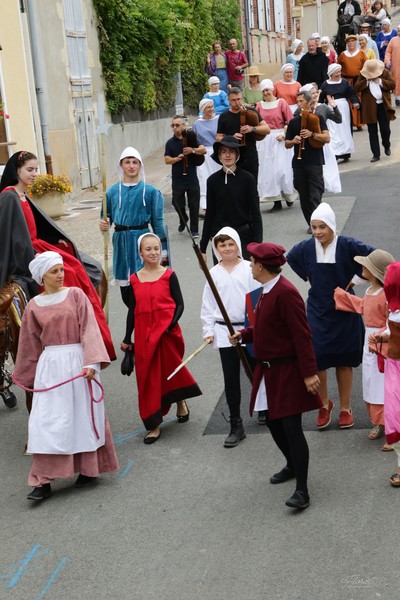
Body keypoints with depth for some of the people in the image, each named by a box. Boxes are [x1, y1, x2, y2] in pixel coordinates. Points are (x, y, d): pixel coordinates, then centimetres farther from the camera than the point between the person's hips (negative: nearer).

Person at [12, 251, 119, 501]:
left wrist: (92, 362, -18)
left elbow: (89, 329, -7)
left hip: (77, 362, -1)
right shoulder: (34, 306, 5)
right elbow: (31, 345, 14)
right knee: (46, 422, -4)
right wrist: (27, 376, 19)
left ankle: (89, 469, 21)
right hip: (50, 366, 2)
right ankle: (44, 481, -3)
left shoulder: (76, 295, -1)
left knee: (83, 416, 7)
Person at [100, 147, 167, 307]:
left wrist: (163, 250, 1)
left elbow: (158, 222, 2)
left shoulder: (150, 191, -1)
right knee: (126, 293, 8)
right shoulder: (112, 191, 5)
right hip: (121, 241, 3)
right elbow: (106, 216, 13)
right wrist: (103, 224, -11)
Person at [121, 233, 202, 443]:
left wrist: (172, 323, -18)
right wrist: (127, 339, 12)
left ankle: (181, 402, 37)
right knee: (148, 377, 5)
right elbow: (132, 310, 11)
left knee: (170, 370, 3)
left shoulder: (169, 275, -1)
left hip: (166, 331, -2)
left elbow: (179, 304, -1)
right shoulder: (135, 279, 6)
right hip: (143, 334, 2)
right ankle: (154, 424, 13)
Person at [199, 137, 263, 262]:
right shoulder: (213, 180, 3)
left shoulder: (247, 178, -3)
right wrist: (203, 248, 8)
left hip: (243, 235, -1)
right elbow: (209, 214, 8)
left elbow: (255, 213, -2)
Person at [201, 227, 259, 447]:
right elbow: (208, 305, 7)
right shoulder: (214, 273, 4)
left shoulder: (249, 269, -3)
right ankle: (236, 426, 11)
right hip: (224, 333, 2)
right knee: (231, 380, 5)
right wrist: (208, 330, 1)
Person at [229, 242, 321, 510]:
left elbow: (302, 335, -22)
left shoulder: (286, 293, -21)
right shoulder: (267, 291, 10)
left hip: (287, 371, -10)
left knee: (291, 426, -8)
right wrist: (244, 334, 6)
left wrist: (309, 373, -23)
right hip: (269, 369, 10)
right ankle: (292, 466, 40)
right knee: (273, 421, 19)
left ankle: (302, 490, -4)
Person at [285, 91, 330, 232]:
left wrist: (312, 134, -20)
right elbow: (287, 144, 14)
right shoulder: (293, 121, 12)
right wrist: (294, 141, -8)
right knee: (304, 196, 7)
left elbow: (327, 138, -6)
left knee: (315, 196, -12)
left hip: (315, 162, -4)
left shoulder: (318, 118, 3)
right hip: (298, 162, 4)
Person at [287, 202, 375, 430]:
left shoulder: (347, 245, -15)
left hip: (344, 312, -2)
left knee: (344, 362, 8)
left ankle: (345, 408, 22)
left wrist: (355, 277, -11)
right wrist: (308, 277, 6)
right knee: (316, 361, -2)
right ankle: (324, 405, 20)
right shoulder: (307, 247, -6)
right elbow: (291, 258, 15)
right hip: (317, 312, 2)